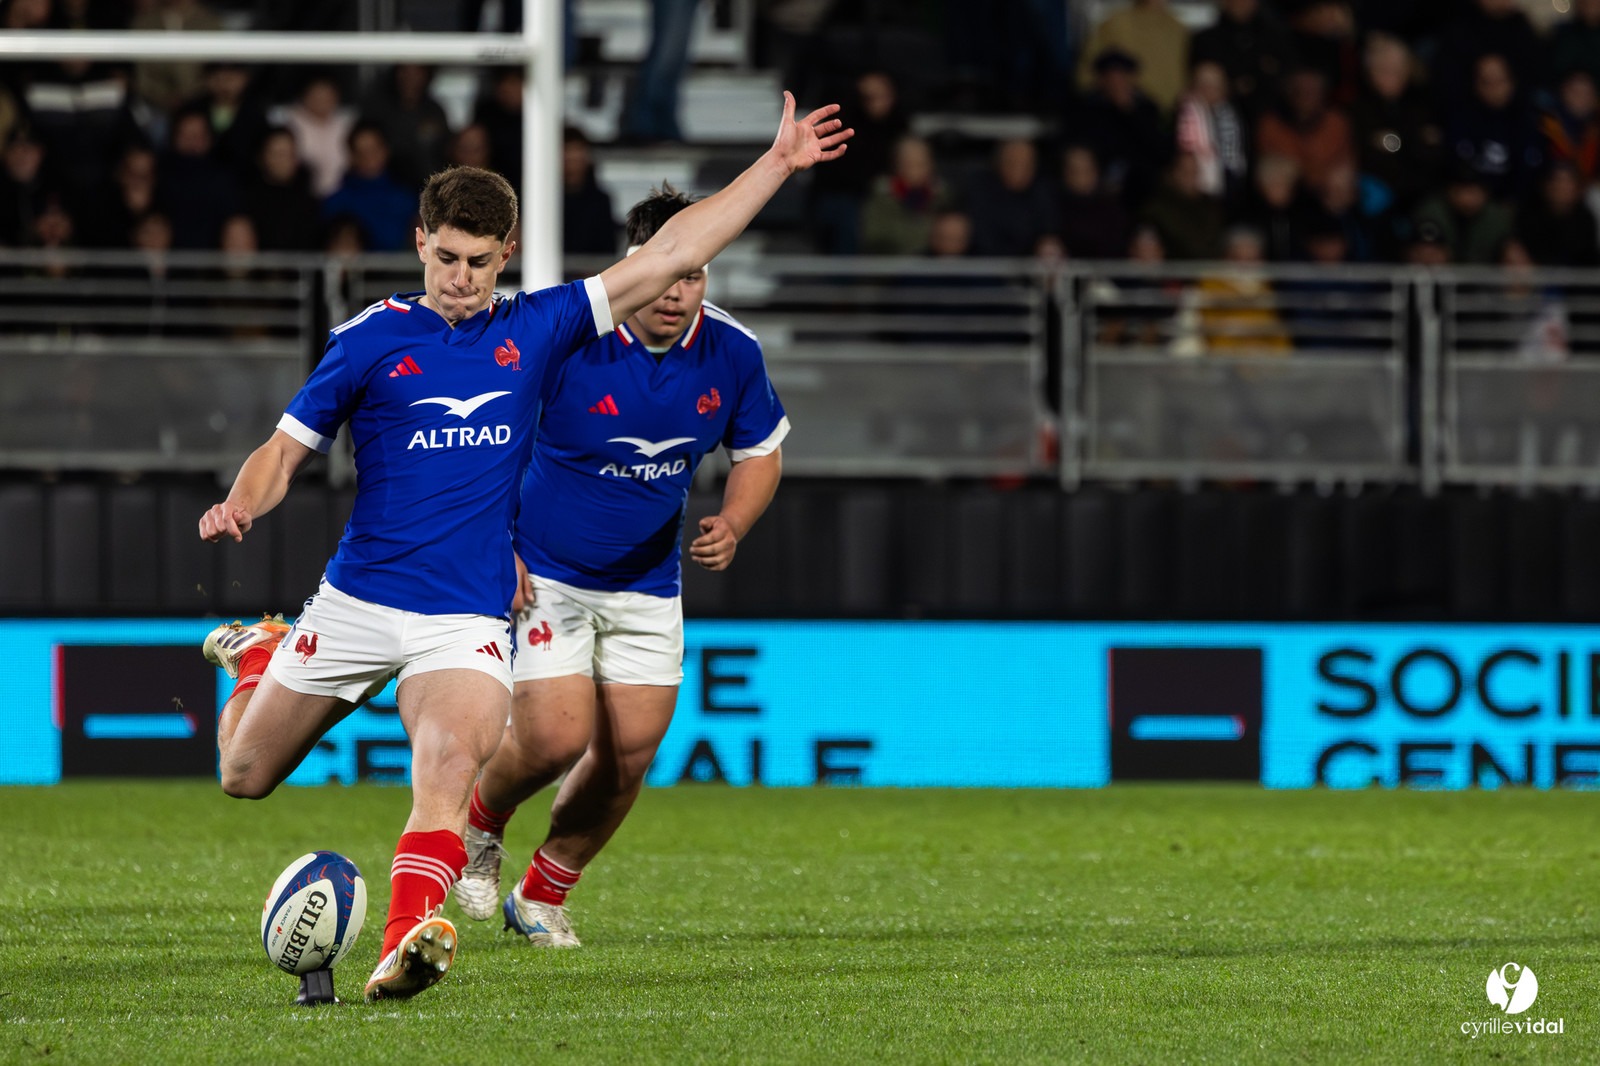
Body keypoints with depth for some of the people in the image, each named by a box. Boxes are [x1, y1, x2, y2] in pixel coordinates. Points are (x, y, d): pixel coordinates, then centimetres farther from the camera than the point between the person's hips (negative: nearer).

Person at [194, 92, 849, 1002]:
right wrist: (241, 507, -17)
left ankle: (411, 939, -41)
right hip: (357, 603, 0)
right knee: (245, 776, 12)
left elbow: (669, 255, 8)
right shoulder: (372, 338, 1)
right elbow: (288, 450, 5)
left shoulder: (536, 330, 6)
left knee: (450, 762, -29)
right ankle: (259, 656, 45)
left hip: (468, 619, 0)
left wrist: (777, 164, 6)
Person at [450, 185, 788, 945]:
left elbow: (760, 450, 9)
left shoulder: (732, 354, -9)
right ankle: (479, 820, 20)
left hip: (648, 584, 5)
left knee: (628, 754, 0)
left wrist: (732, 525, -10)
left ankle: (544, 894, 22)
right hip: (543, 576, -5)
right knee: (555, 738, -15)